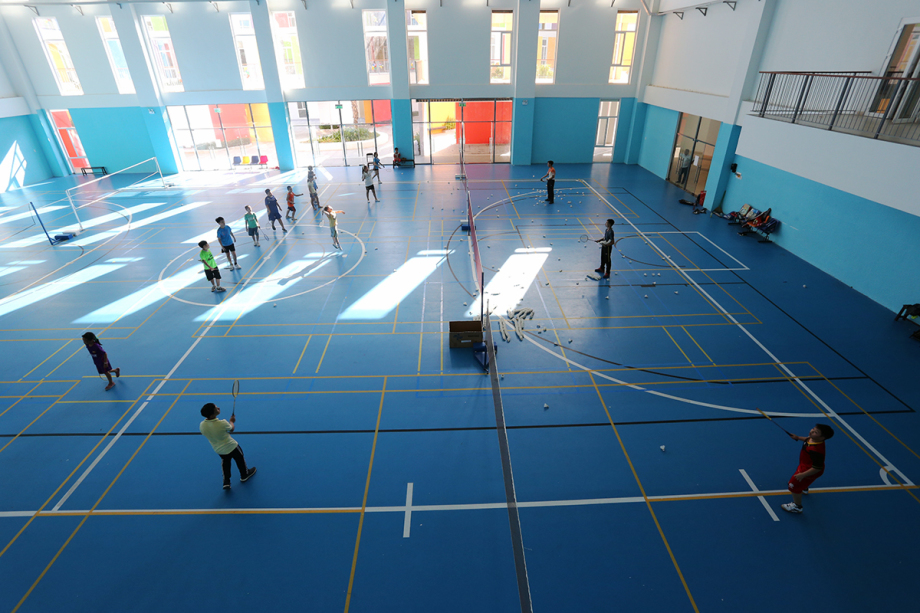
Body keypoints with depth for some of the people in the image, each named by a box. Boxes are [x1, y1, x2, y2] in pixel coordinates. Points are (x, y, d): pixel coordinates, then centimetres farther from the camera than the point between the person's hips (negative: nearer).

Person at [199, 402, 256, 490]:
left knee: (225, 462, 31)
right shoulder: (222, 423, -36)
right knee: (240, 460, 23)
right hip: (231, 447, -4)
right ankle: (244, 475, 44)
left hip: (218, 449, 4)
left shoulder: (202, 426, -22)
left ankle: (226, 482, 36)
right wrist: (232, 421, 9)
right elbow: (232, 429, -12)